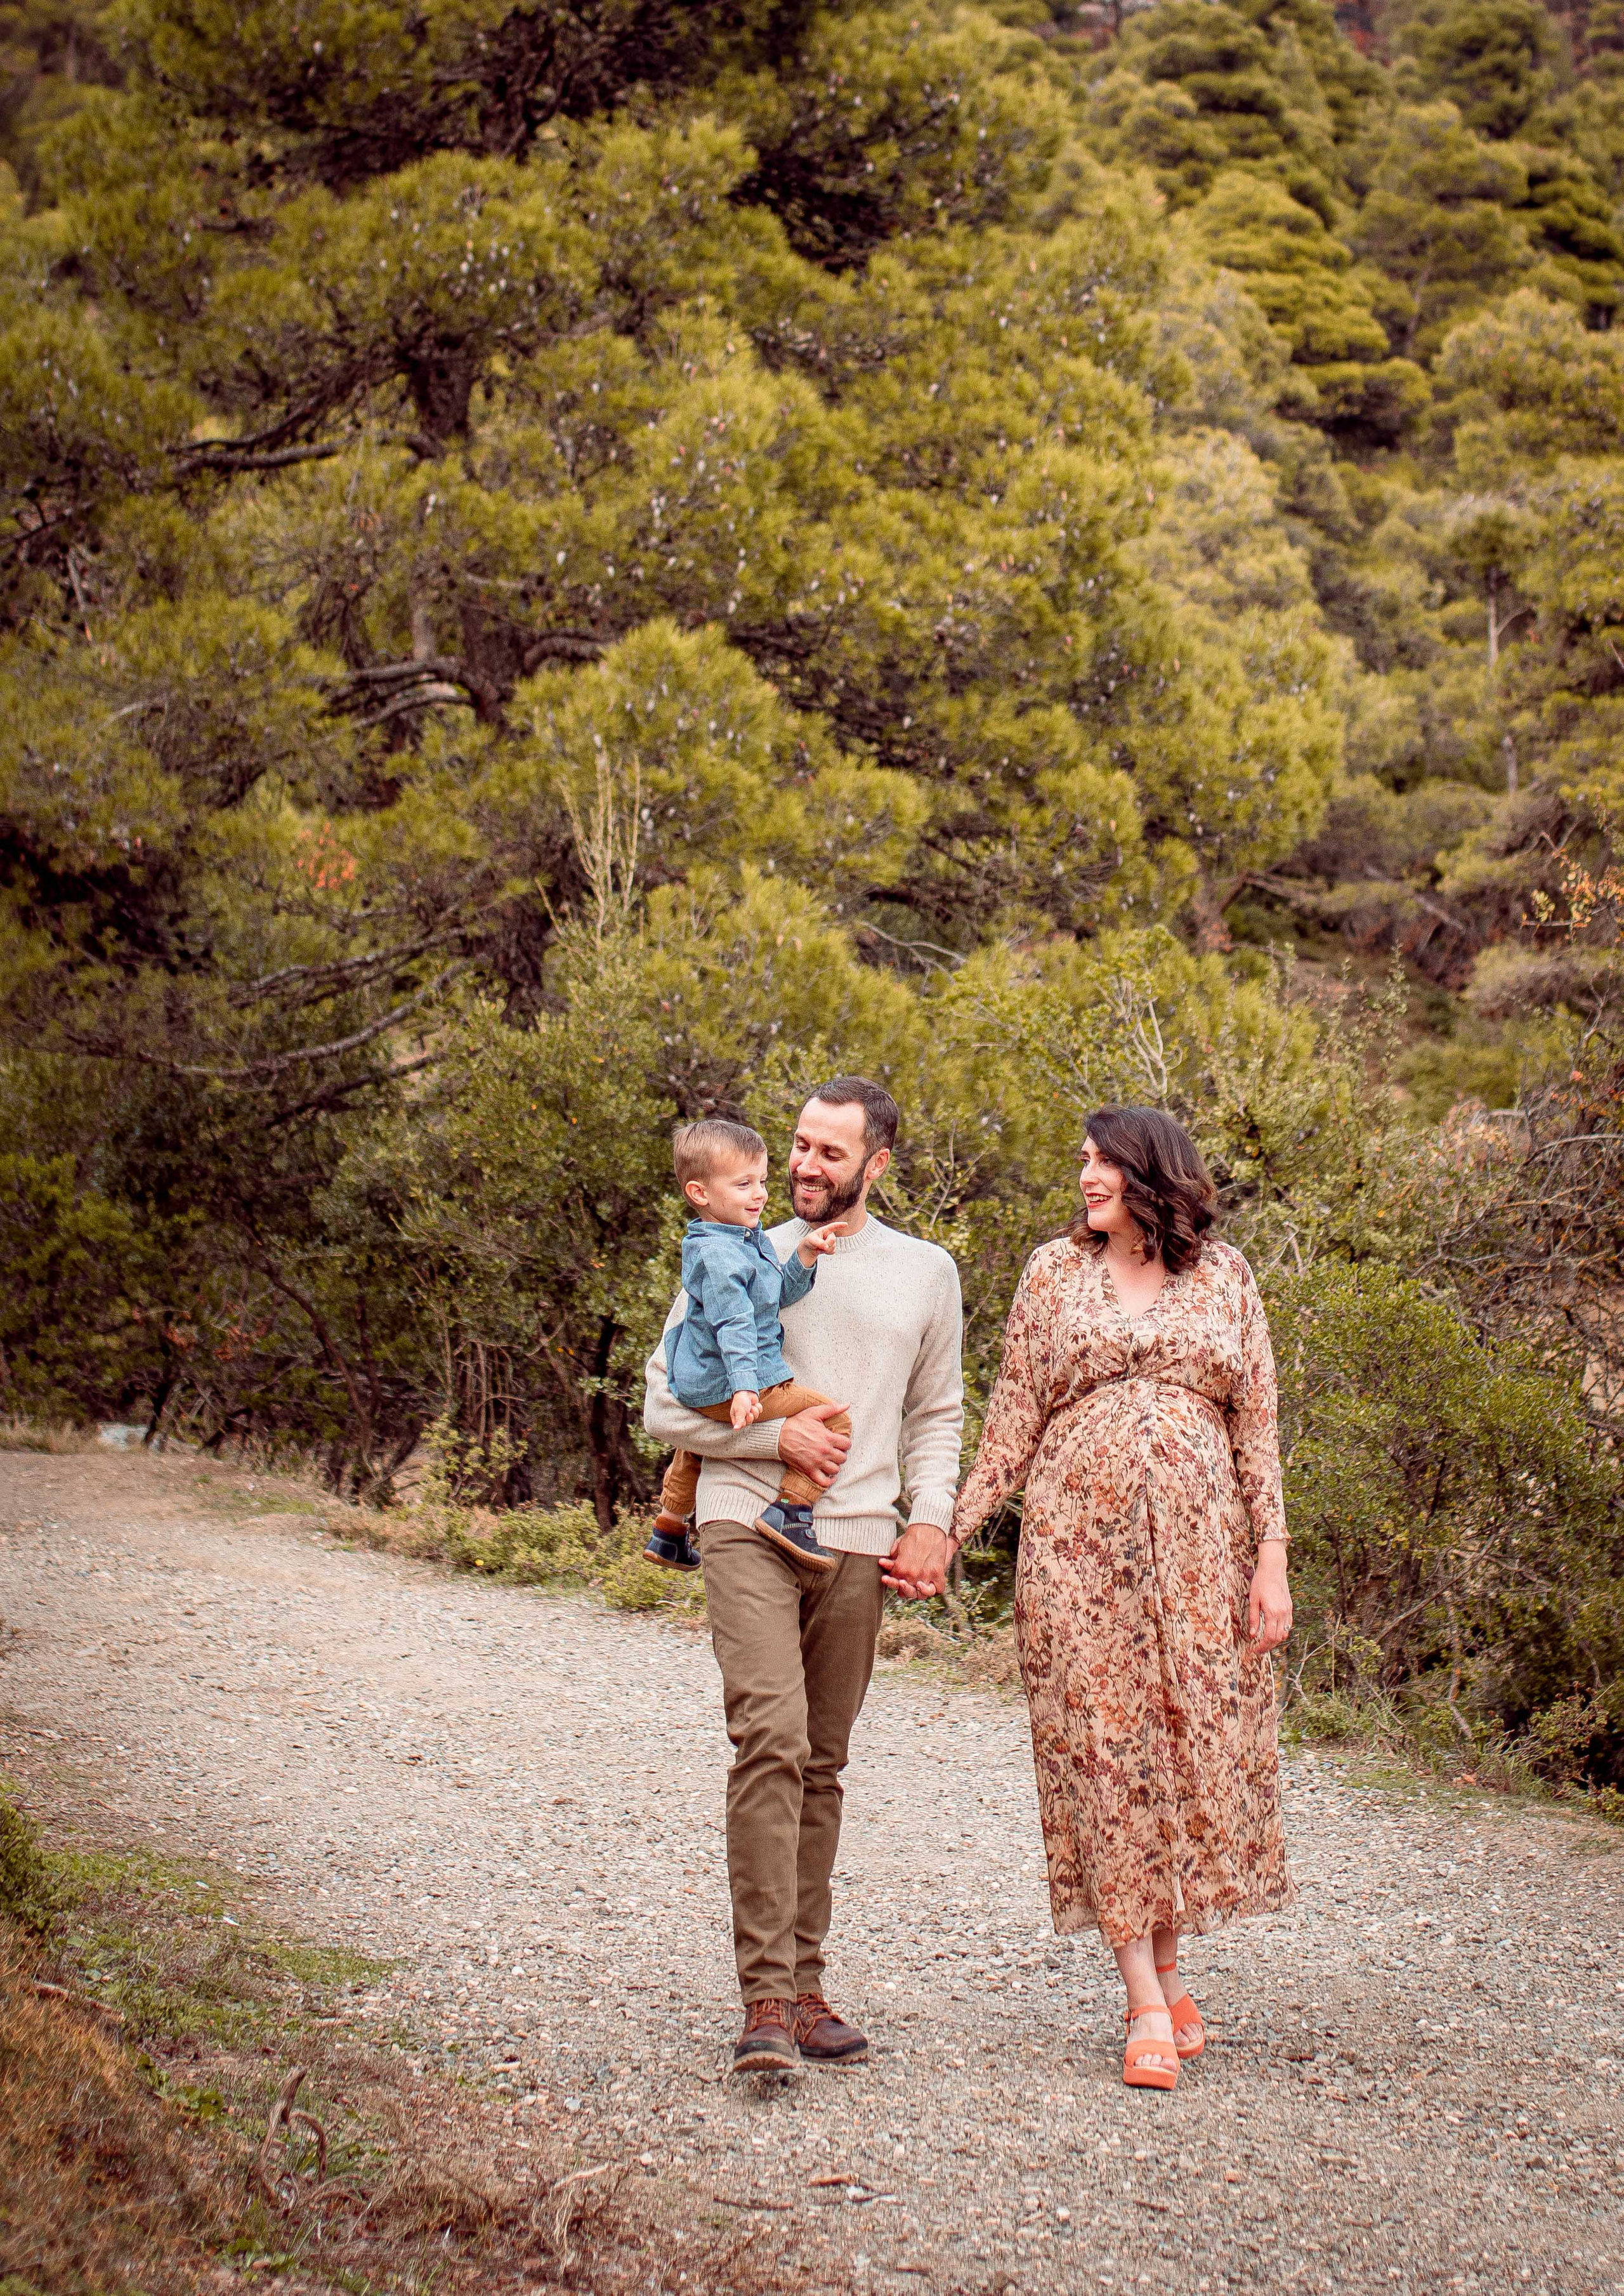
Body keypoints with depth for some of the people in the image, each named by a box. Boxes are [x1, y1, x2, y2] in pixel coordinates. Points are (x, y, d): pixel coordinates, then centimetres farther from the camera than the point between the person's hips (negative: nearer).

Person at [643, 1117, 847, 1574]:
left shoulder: (751, 1240, 11)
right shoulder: (719, 1254, -21)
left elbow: (779, 1294, 12)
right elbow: (734, 1324, -31)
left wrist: (804, 1256, -5)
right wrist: (744, 1386, -40)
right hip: (725, 1384, -11)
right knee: (832, 1420, -15)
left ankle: (668, 1532, 54)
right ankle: (790, 1510, -19)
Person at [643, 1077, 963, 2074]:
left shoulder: (926, 1273, 13)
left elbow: (937, 1416, 19)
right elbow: (666, 1405, 5)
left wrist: (931, 1517, 3)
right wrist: (777, 1435, -8)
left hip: (858, 1543, 3)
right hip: (749, 1528, -3)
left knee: (822, 1766, 8)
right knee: (771, 1741, -18)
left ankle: (804, 1985, 17)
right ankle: (767, 1999, -19)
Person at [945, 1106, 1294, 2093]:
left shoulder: (1225, 1275, 8)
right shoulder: (1056, 1272, 8)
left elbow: (1257, 1425, 6)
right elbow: (1014, 1420, 9)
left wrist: (1272, 1558, -1)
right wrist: (949, 1528, 3)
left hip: (1198, 1542, 1)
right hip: (1079, 1538, -1)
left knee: (1194, 1737, 1)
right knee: (1103, 1745, -5)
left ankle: (1169, 1965, 19)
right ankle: (1150, 2007, -2)